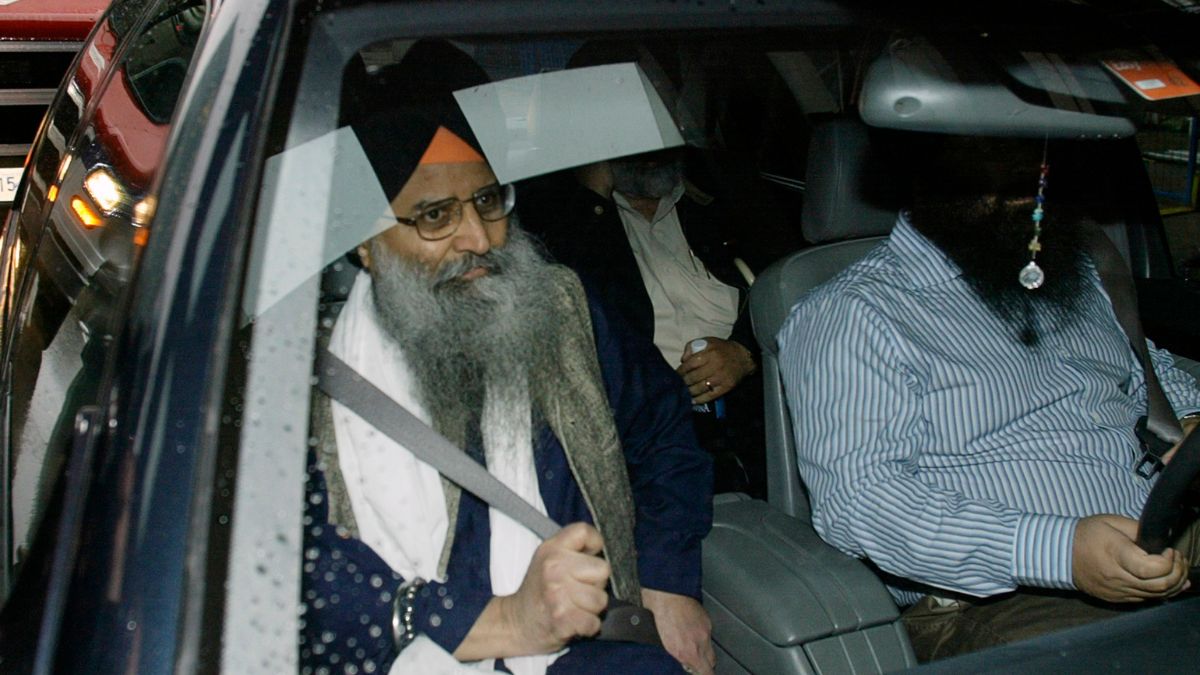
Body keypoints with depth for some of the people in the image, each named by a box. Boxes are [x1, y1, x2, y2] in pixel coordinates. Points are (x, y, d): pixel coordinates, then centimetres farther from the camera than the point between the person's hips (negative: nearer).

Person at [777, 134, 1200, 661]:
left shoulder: (1073, 272, 20)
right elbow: (855, 498, -18)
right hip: (1002, 603, -8)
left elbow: (1145, 366, 35)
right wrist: (1061, 551, -27)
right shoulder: (850, 314, -6)